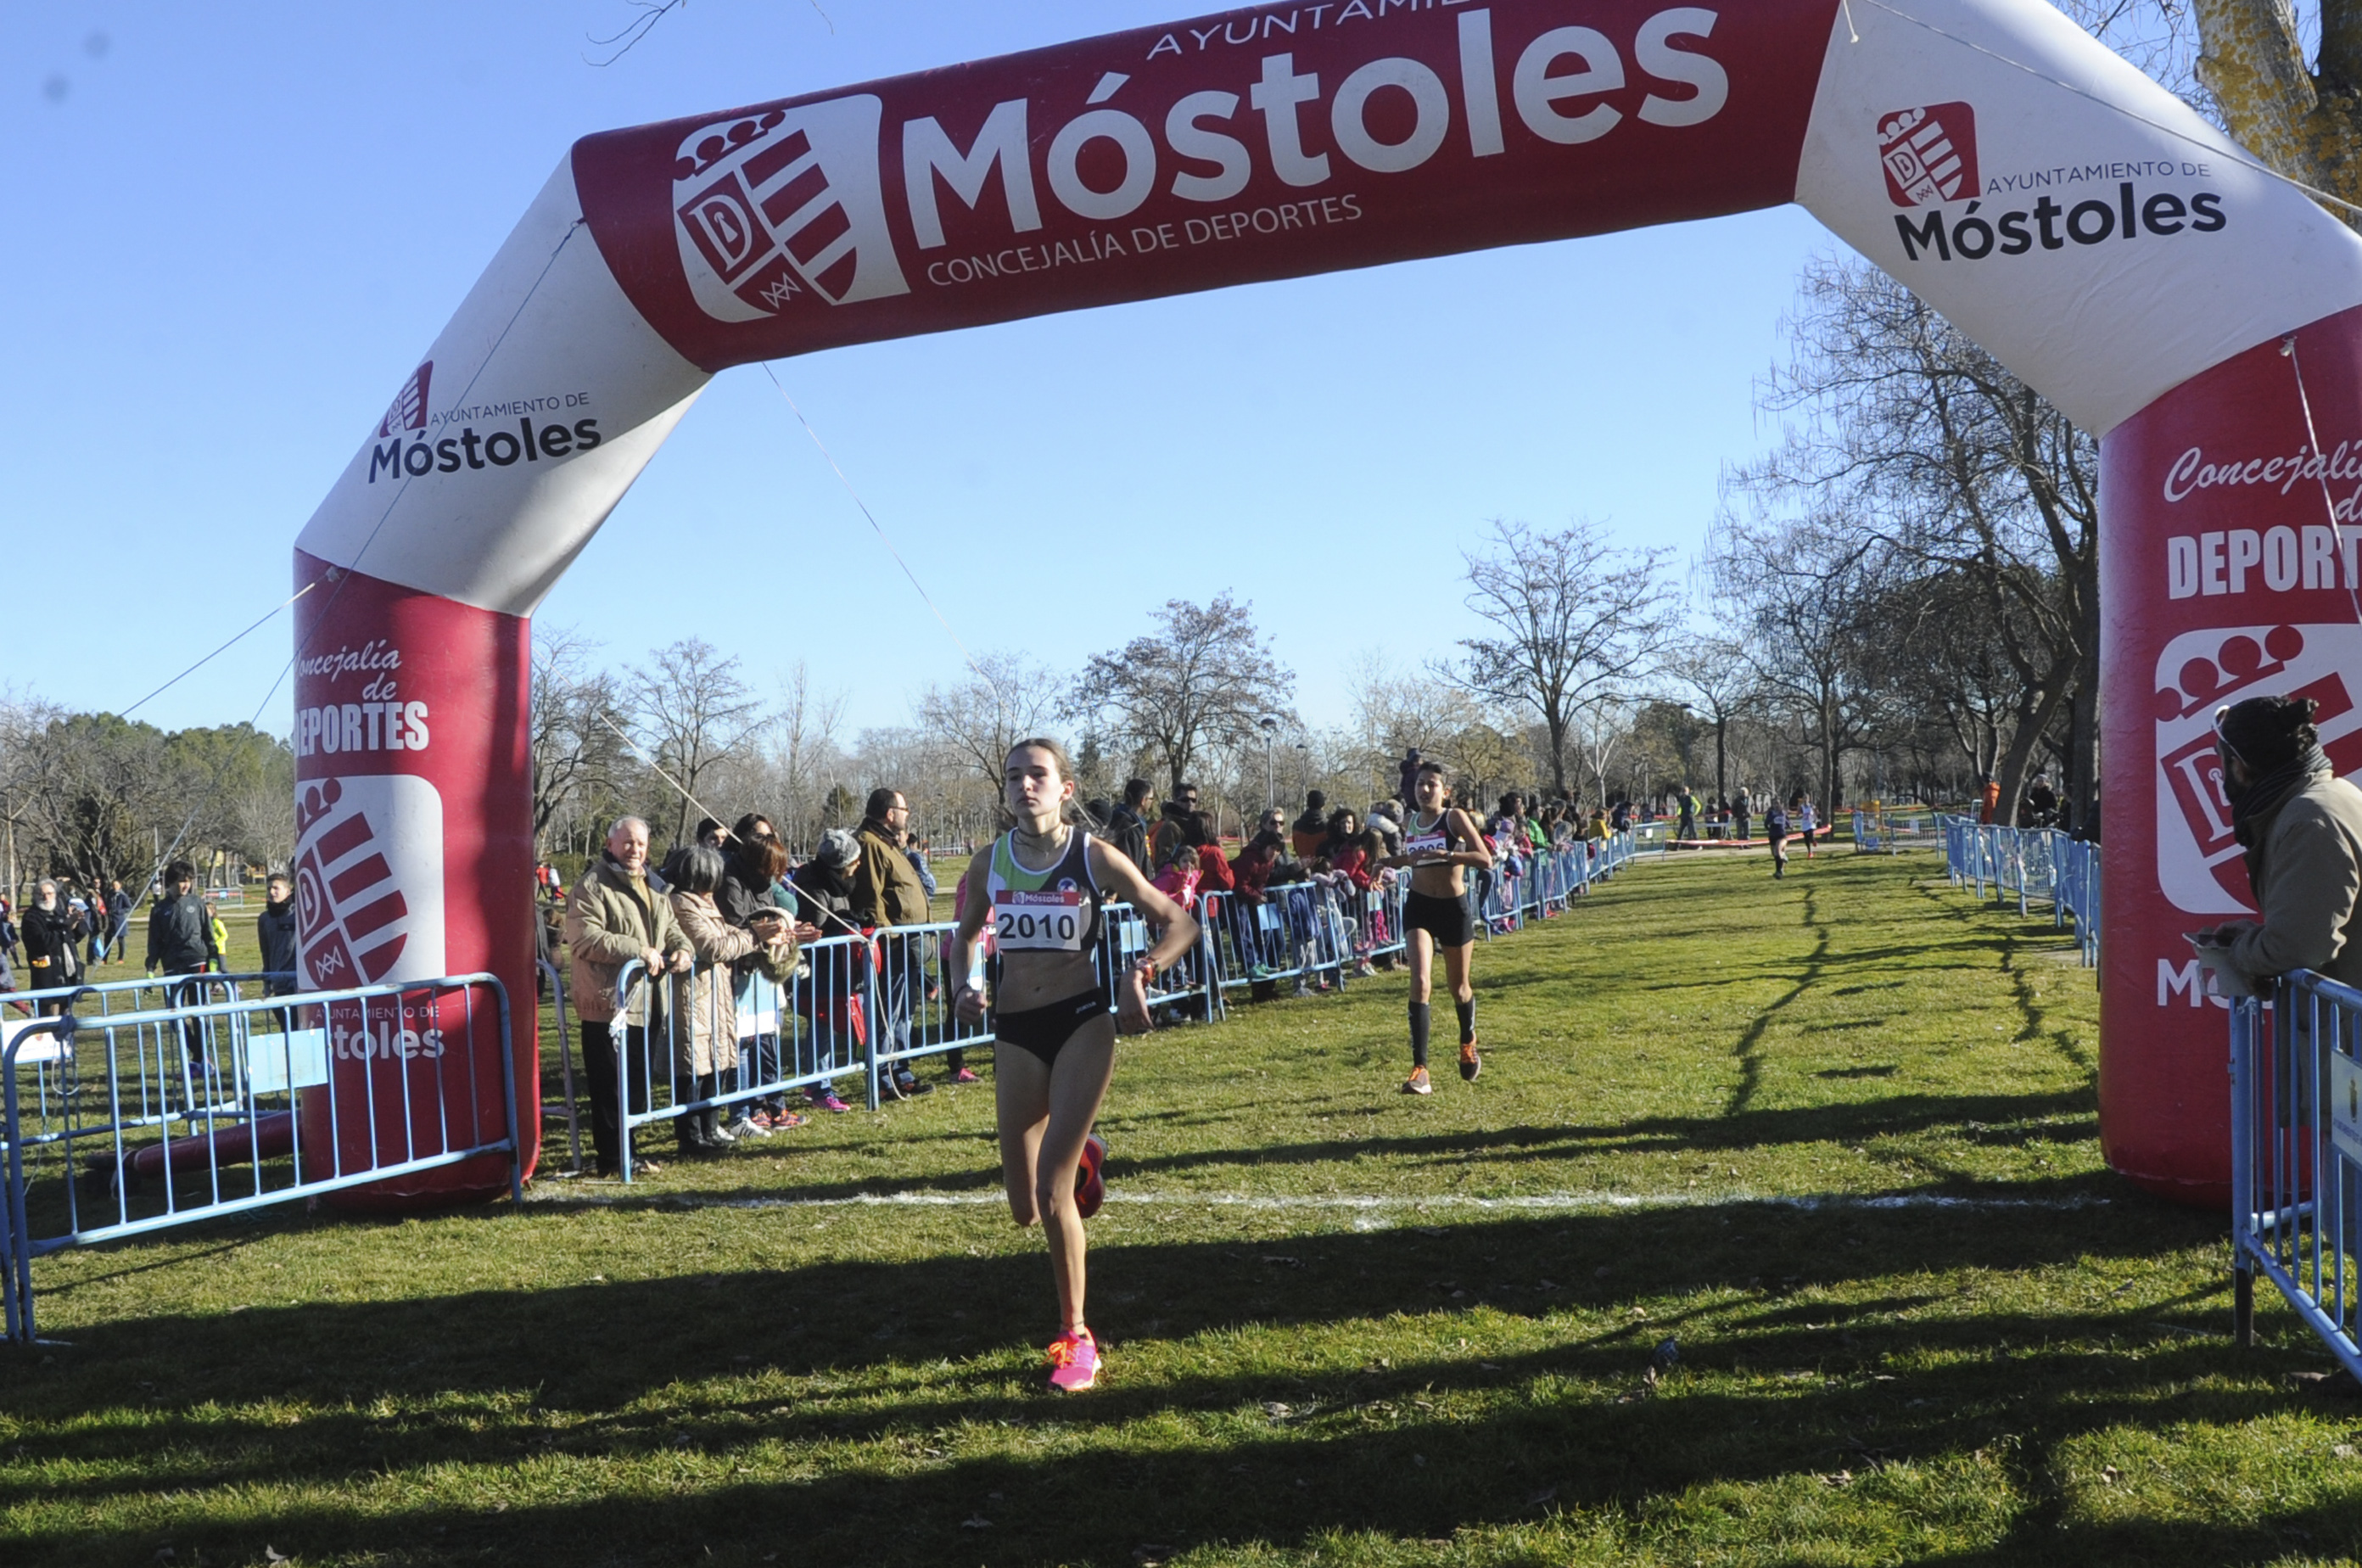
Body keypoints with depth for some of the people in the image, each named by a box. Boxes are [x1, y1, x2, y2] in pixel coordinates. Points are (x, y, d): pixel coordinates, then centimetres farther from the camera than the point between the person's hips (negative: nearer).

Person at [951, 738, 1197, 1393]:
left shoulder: (1095, 858, -8)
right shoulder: (990, 864, 2)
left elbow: (1179, 924, -3)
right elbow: (965, 937, 19)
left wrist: (1139, 973, -21)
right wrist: (967, 985, -1)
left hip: (1083, 1023, -4)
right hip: (1014, 1031, 4)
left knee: (1052, 1194, -12)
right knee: (1024, 1209, 7)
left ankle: (1075, 1336, 7)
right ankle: (1082, 1157, 43)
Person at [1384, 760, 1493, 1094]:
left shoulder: (1455, 817, -9)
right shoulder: (1409, 824, 5)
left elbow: (1485, 860, -19)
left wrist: (1443, 854, -30)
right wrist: (1390, 863, 6)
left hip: (1454, 907, -2)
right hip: (1418, 906, 2)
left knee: (1459, 987, 14)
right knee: (1420, 982, -18)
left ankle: (1468, 1043, 47)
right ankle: (1420, 1071, -21)